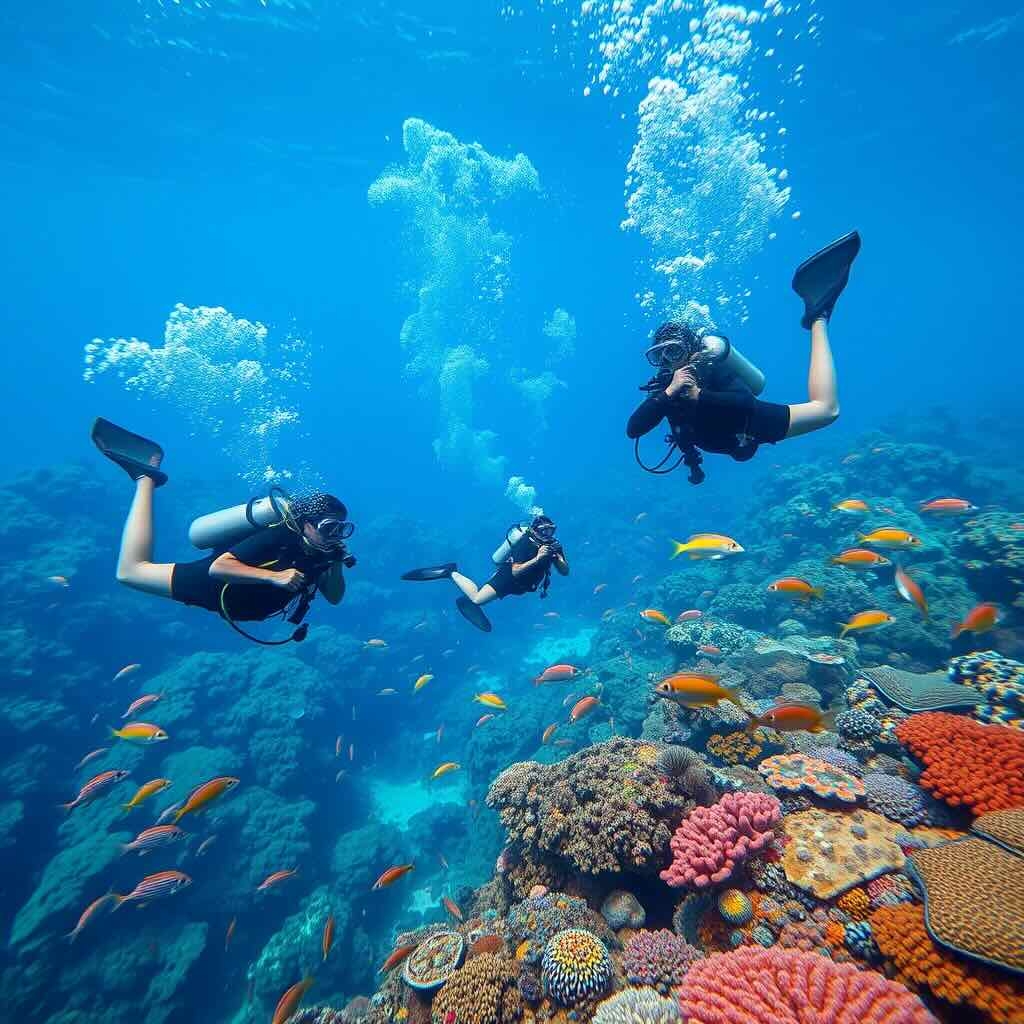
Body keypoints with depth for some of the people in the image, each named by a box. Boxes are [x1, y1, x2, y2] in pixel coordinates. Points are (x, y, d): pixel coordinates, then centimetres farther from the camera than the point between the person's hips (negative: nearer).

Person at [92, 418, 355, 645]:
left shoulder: (320, 551, -14)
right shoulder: (280, 537, -36)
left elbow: (334, 598, -9)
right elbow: (217, 567, -39)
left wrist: (336, 564, -27)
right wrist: (274, 576, -48)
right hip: (213, 584, -7)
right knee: (130, 571, 1)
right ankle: (146, 476, 3)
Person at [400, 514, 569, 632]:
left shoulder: (552, 545, -9)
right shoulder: (524, 542, -28)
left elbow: (565, 571, -11)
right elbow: (515, 572, -35)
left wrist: (558, 557, -31)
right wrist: (537, 559, -44)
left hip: (521, 584, 7)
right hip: (507, 576, -7)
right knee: (476, 599, -20)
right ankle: (451, 573, -1)